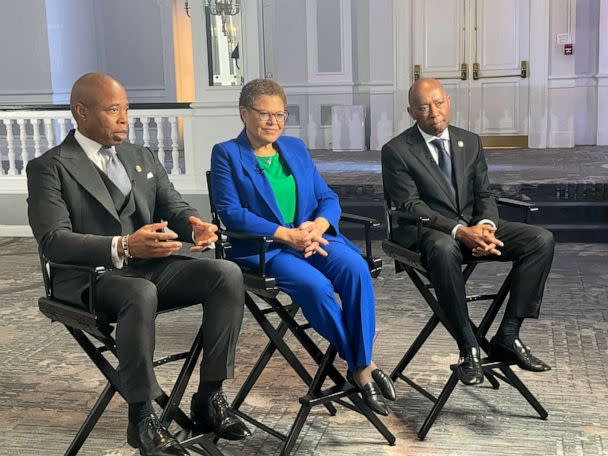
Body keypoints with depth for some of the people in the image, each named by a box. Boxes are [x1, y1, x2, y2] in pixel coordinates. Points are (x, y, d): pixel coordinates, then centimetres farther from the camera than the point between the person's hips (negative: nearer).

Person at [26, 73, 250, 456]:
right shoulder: (50, 167, -2)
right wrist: (123, 248, -29)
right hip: (90, 278, -6)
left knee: (228, 274, -18)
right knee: (141, 294, -39)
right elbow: (53, 241, -13)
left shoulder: (143, 158, 19)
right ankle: (142, 417, -21)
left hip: (151, 266, 6)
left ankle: (210, 397, -12)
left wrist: (195, 227, -12)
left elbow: (174, 208, 14)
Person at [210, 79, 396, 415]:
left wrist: (317, 226, -11)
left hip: (312, 237, 4)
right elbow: (231, 213, -9)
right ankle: (363, 366, -14)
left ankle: (361, 365, -21)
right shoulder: (227, 154, 4)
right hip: (261, 248, -4)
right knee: (315, 285, -32)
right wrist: (287, 235, -18)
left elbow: (328, 199, 14)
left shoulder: (296, 149, 18)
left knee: (355, 268, -27)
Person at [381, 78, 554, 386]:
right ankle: (468, 348, -28)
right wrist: (459, 231, -26)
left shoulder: (470, 142, 12)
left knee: (541, 239, -16)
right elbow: (411, 206, -13)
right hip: (426, 232, -5)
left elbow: (484, 194, 11)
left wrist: (486, 226, -13)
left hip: (473, 226, 6)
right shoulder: (396, 151, -4)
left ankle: (507, 336, -13)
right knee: (444, 249, -42)